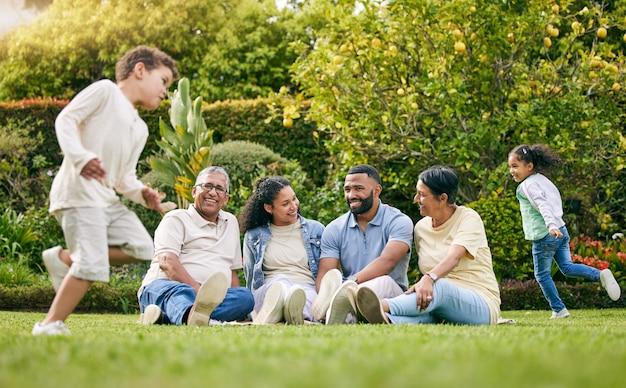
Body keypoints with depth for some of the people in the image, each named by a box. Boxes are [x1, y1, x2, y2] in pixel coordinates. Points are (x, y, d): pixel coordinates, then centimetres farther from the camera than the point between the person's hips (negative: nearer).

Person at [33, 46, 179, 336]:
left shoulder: (140, 130, 25)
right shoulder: (105, 91, 1)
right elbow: (66, 119, -9)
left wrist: (142, 193, 0)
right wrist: (81, 157, -24)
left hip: (107, 198, 9)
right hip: (79, 192, -9)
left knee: (141, 248, 1)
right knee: (92, 264, -17)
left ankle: (64, 258, 6)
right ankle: (50, 324, -8)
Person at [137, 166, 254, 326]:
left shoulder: (231, 222, 29)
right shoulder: (176, 219, 10)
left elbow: (231, 269, 29)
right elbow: (166, 262, -8)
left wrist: (240, 310, 9)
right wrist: (197, 289, -25)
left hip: (214, 297, 4)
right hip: (165, 285, -4)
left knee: (246, 296, -28)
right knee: (180, 292, -39)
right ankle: (192, 316, -80)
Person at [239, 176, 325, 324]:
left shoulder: (316, 230, 18)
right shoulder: (253, 237, 17)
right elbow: (250, 281, 19)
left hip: (308, 291, 0)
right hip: (267, 291, 0)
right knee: (280, 280, -39)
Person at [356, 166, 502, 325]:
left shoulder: (469, 219, -6)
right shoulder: (421, 227, 13)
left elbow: (454, 257, -25)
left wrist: (429, 279, -44)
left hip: (481, 305, -5)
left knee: (438, 286, -39)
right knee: (420, 303, -34)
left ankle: (384, 306, -65)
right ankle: (387, 320, -67)